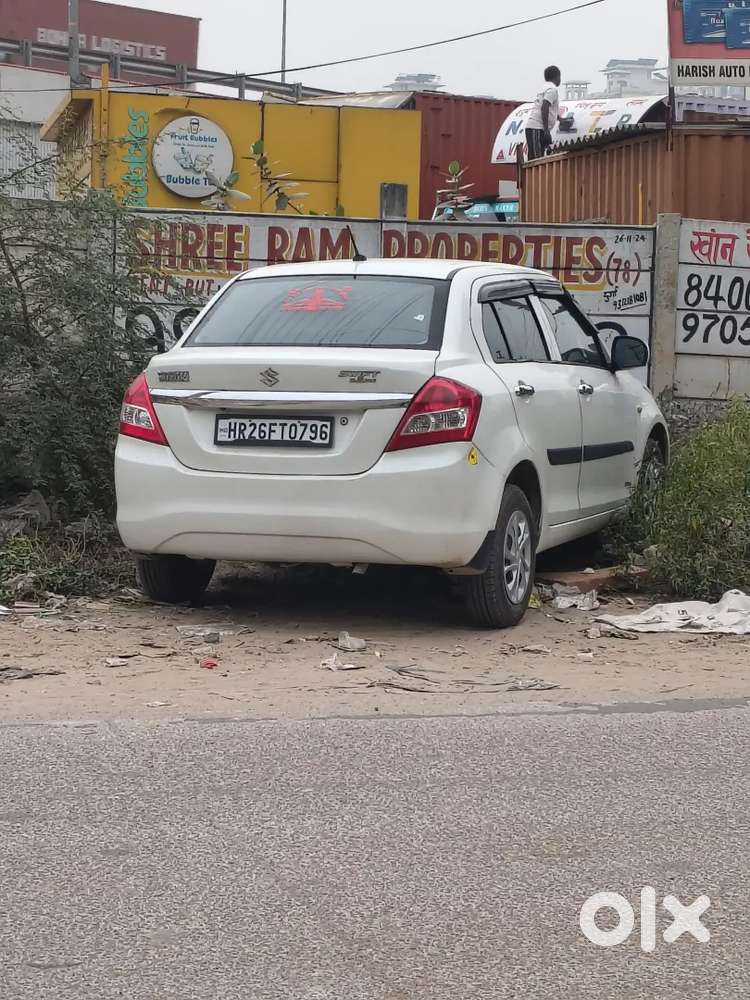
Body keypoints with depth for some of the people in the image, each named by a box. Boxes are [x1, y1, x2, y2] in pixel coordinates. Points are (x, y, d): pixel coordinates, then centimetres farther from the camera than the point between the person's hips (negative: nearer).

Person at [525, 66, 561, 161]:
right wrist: (546, 129, -22)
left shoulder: (545, 88, 23)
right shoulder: (552, 89, -7)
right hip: (537, 128, -10)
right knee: (536, 159, -14)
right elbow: (544, 108, -20)